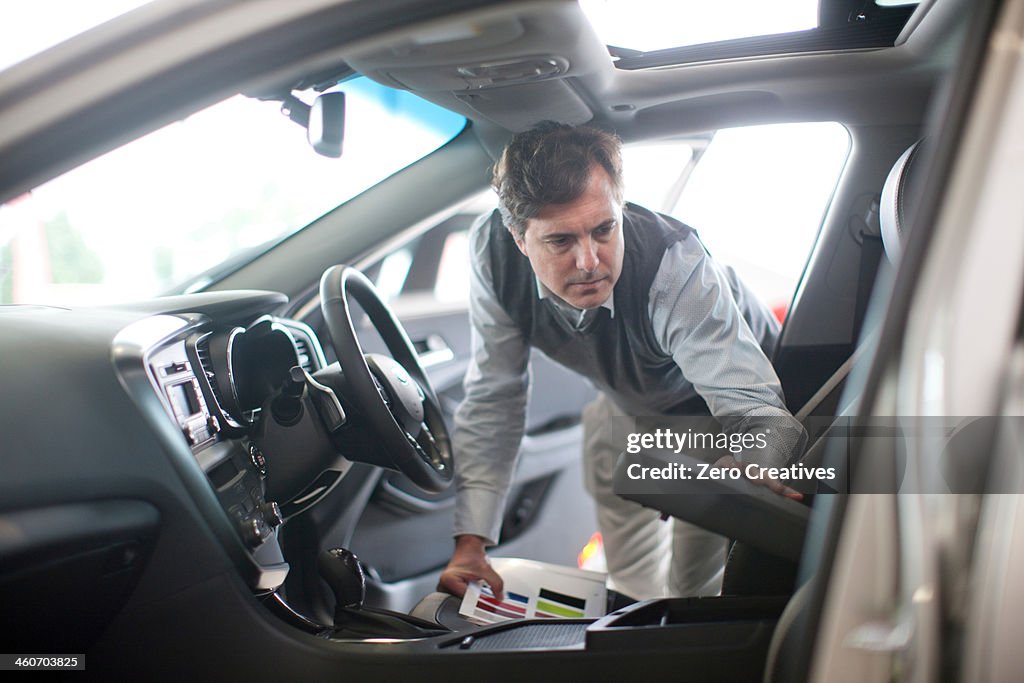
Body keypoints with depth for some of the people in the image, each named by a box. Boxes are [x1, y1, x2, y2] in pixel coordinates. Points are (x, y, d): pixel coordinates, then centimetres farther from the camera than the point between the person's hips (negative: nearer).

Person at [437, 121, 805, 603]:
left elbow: (752, 404, -47)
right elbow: (493, 399, -24)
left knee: (697, 588, -2)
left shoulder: (676, 265, -43)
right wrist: (470, 545, -28)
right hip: (627, 404, 3)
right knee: (630, 582, 15)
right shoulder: (493, 251, -32)